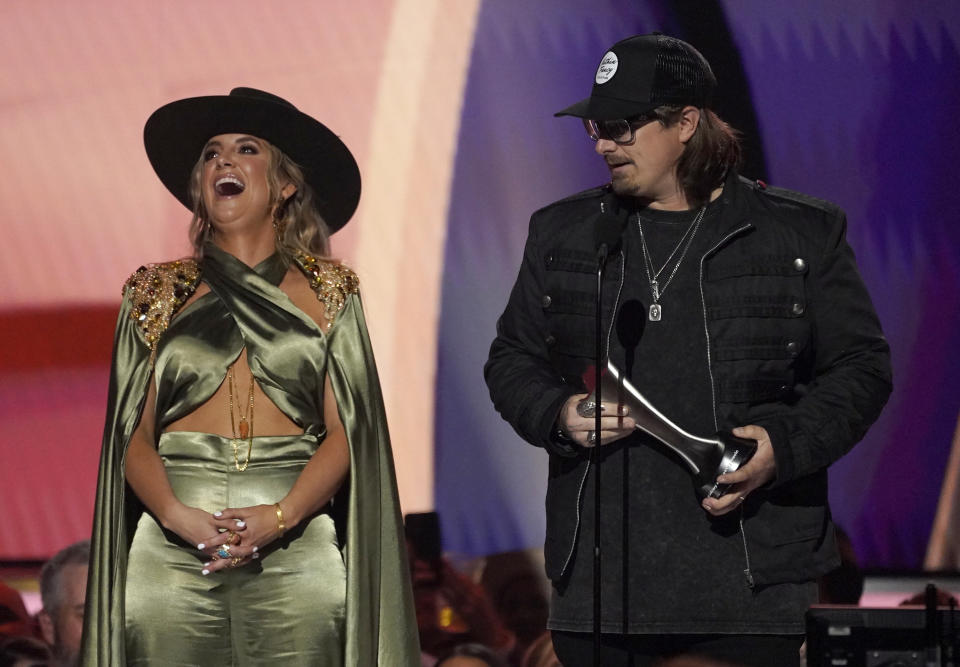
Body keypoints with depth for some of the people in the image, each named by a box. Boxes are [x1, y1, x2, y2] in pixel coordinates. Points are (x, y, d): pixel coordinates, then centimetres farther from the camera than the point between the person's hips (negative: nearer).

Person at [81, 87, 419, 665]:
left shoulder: (327, 290, 10)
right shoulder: (159, 292, 13)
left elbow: (345, 432, 3)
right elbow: (133, 434, 6)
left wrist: (281, 516, -13)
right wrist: (176, 515, -12)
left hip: (297, 555, -1)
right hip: (172, 555, 1)